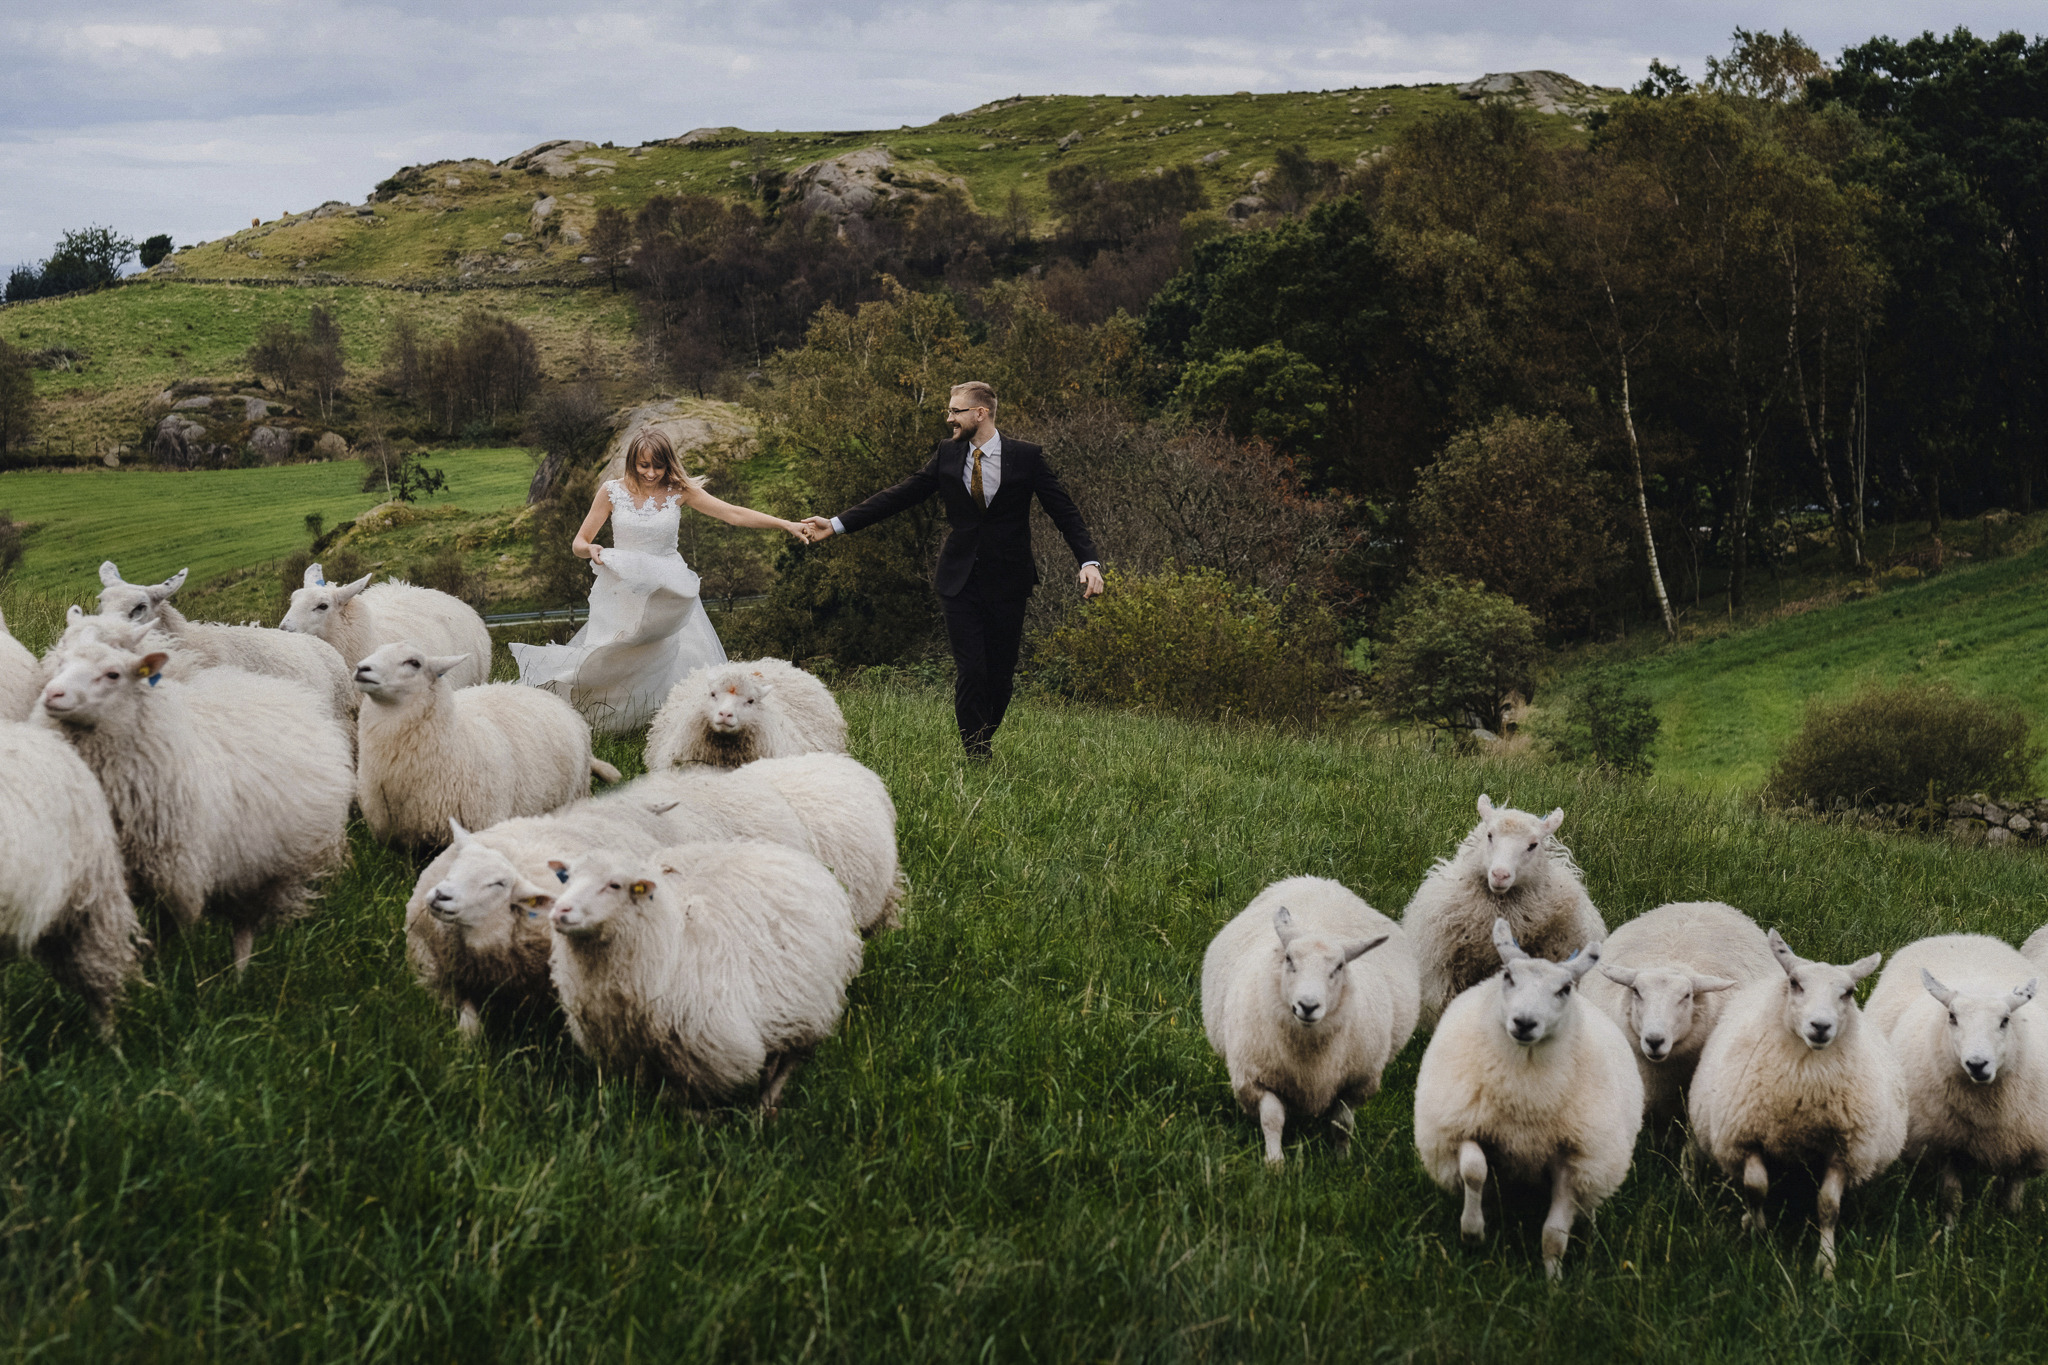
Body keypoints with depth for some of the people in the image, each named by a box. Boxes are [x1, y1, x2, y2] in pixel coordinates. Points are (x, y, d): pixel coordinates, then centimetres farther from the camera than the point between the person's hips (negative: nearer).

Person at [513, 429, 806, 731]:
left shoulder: (679, 491, -1)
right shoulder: (612, 491, -1)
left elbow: (734, 514, -2)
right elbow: (578, 544, 3)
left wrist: (787, 525, -10)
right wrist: (591, 550, -21)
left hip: (669, 592, 1)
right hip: (623, 590, -1)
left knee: (686, 661, -12)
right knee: (610, 665, -13)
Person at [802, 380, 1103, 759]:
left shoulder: (1026, 457, -3)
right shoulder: (947, 455, 4)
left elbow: (1064, 512, -2)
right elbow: (899, 496, 6)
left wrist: (1089, 561, -17)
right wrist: (838, 524, 0)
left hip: (1007, 583, -1)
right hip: (961, 582, 1)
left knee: (1001, 674, 3)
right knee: (970, 672, -7)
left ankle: (985, 742, 24)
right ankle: (976, 757, -1)